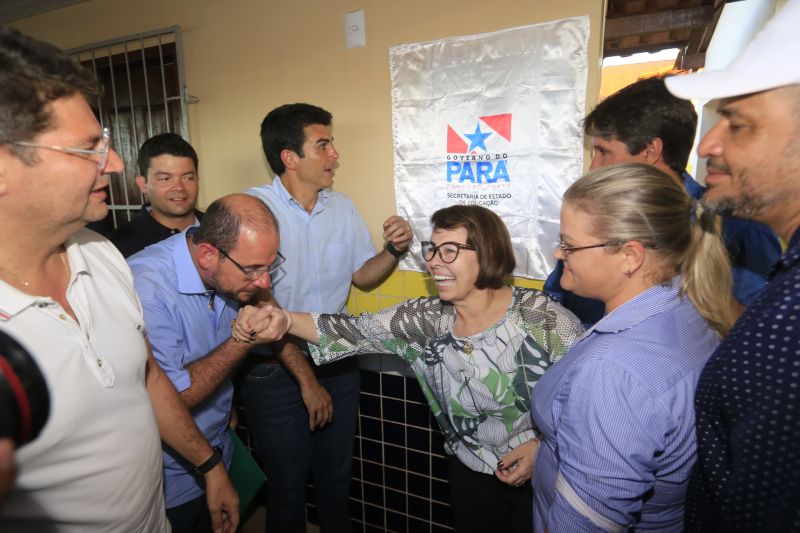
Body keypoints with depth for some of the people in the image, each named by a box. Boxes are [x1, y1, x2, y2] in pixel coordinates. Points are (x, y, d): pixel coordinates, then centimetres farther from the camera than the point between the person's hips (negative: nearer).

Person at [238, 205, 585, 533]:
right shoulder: (425, 320, -13)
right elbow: (354, 331, -18)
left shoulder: (542, 318, -22)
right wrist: (283, 319, -32)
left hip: (545, 476, -2)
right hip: (471, 475, 3)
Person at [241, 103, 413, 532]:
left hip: (339, 364, 5)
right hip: (277, 372, -4)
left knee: (336, 481, 22)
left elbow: (362, 277, 9)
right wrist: (306, 379, -15)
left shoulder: (343, 207, 1)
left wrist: (394, 251, -12)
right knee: (287, 492, 16)